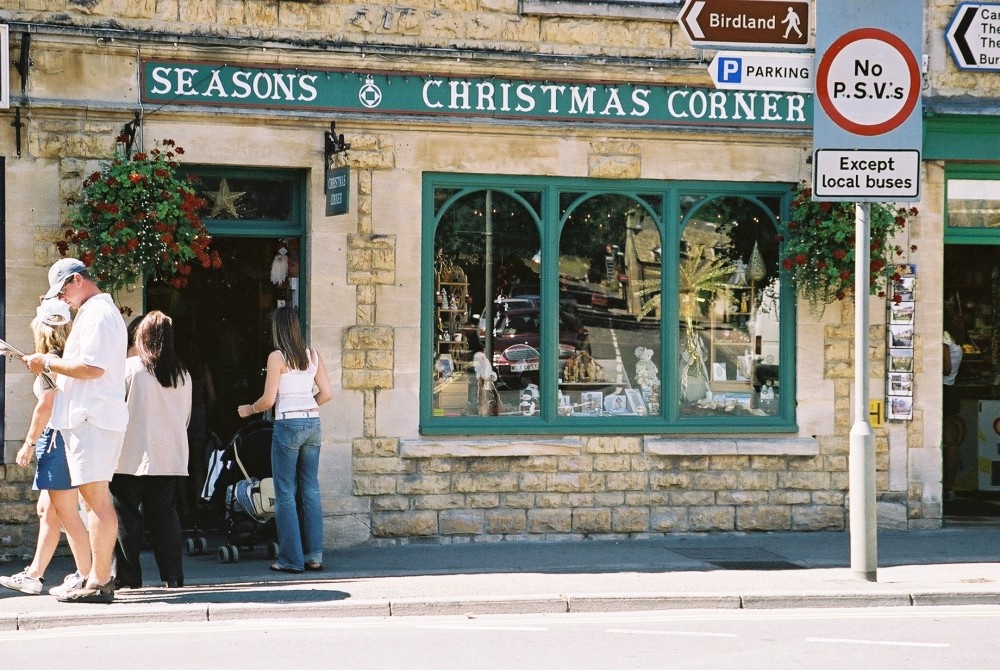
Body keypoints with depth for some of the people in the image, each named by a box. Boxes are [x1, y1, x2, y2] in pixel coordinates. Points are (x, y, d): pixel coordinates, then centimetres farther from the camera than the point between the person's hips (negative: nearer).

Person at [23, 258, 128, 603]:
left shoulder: (98, 313, -11)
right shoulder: (94, 312, 22)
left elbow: (92, 367, -21)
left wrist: (49, 363, -10)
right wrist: (53, 362, 12)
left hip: (93, 419, -11)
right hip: (88, 417, 11)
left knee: (97, 499, -11)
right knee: (95, 500, 12)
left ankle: (99, 582, -11)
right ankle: (100, 575, 15)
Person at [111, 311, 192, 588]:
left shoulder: (129, 368, -8)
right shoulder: (182, 374, 6)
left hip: (132, 455, -4)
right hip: (170, 457, 4)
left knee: (126, 515, 2)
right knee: (165, 514, 9)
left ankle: (127, 576, 1)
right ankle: (173, 576, 5)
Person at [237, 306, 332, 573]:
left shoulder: (277, 357, -7)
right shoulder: (313, 355, 9)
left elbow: (268, 400, -8)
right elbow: (326, 393, 8)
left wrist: (248, 409, 11)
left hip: (288, 425, -6)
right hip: (313, 424, 6)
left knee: (285, 493, 1)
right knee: (310, 490, 10)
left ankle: (291, 558, 1)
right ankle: (314, 556, 9)